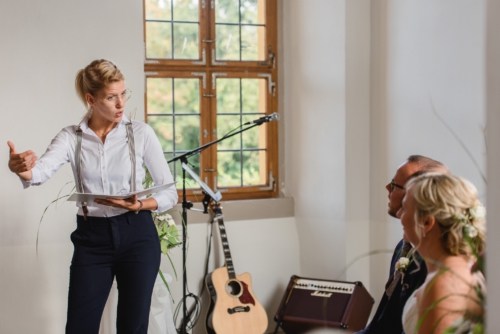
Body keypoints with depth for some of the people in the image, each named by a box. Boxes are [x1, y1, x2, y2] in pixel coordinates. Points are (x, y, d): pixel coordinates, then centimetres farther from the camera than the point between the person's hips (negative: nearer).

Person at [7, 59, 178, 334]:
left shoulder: (140, 132, -3)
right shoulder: (71, 137, -1)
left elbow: (170, 192, -1)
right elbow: (42, 170, -22)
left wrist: (139, 205, -20)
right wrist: (20, 168, -46)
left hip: (136, 236, -1)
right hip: (91, 238, 1)